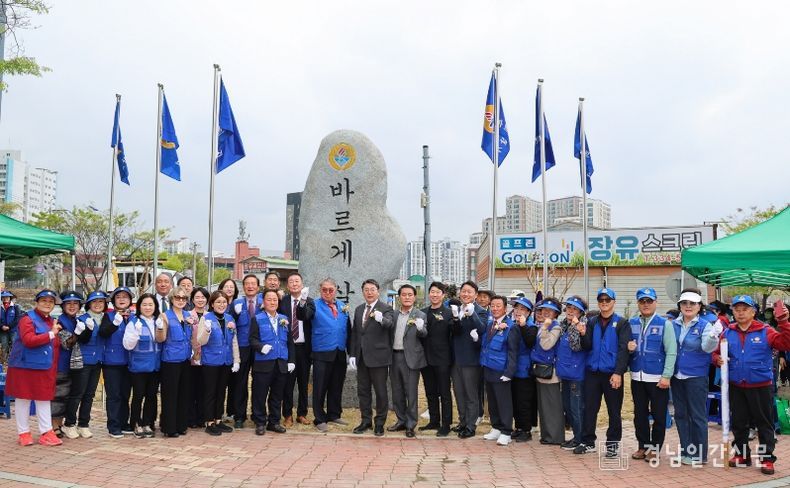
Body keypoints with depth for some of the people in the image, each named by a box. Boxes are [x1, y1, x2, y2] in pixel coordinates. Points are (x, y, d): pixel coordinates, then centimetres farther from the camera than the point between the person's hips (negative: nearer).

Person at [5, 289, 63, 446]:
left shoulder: (51, 321, 14)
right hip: (25, 367, -7)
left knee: (44, 399, 8)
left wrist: (54, 368, 13)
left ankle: (46, 433, 12)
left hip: (45, 368, 7)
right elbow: (28, 340, -24)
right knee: (23, 399, 5)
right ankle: (24, 433, 15)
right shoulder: (27, 318, -9)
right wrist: (51, 334, -22)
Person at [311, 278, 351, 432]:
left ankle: (334, 415, 28)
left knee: (336, 386, 14)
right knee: (320, 388, 1)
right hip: (322, 354, -5)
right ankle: (320, 419, 12)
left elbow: (348, 328, 12)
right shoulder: (315, 305, 0)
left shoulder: (342, 306, 12)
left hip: (340, 353, 5)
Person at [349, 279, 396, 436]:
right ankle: (366, 421, 24)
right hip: (361, 357, 6)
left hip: (378, 357, -6)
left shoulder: (386, 309, -7)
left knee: (381, 392, 3)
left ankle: (380, 423, 15)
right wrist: (352, 355, 7)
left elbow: (390, 324, -27)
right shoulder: (359, 310, 12)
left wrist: (381, 319, -49)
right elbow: (354, 333, 14)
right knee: (363, 391, 12)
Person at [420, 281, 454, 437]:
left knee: (444, 393, 3)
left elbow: (453, 335, -11)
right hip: (426, 358, 5)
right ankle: (434, 421, 27)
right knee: (430, 392, 15)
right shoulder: (422, 313, 9)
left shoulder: (449, 313, -6)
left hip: (442, 359, -5)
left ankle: (445, 425, 10)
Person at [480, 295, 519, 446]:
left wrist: (509, 372, -18)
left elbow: (513, 352, -14)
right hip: (488, 368, 7)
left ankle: (506, 432, 10)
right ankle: (496, 428, 27)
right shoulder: (489, 324, 10)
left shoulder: (510, 327, -11)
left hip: (500, 371, -7)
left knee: (504, 402, 1)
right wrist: (477, 338, -6)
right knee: (492, 401, 15)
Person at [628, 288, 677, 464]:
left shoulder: (665, 324, -4)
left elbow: (671, 352, -9)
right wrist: (629, 348, -10)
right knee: (640, 414, 11)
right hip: (637, 377, 4)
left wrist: (666, 376, -15)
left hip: (658, 378, -4)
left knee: (658, 415, 4)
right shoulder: (632, 324, 8)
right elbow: (625, 347, 15)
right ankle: (643, 446, 24)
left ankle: (655, 448, 16)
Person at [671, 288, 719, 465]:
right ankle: (686, 451, 25)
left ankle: (700, 455, 14)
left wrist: (713, 336, -42)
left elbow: (707, 348, -22)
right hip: (677, 376, 5)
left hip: (696, 377, -5)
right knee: (681, 414, 13)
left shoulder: (704, 325, -7)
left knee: (697, 416, 3)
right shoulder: (674, 324, 5)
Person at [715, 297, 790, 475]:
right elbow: (717, 353, 10)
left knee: (764, 424, 7)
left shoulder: (765, 332, -6)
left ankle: (766, 458, 17)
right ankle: (742, 455, 27)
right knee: (738, 423, 13)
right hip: (736, 387, 3)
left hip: (761, 387, -3)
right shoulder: (728, 333, 3)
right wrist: (718, 359, -11)